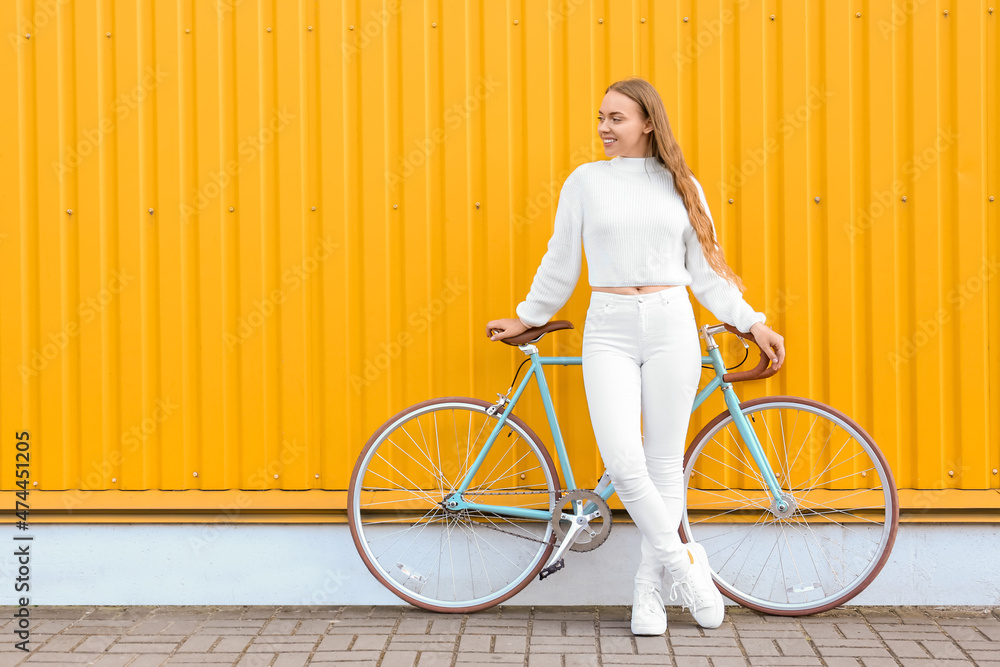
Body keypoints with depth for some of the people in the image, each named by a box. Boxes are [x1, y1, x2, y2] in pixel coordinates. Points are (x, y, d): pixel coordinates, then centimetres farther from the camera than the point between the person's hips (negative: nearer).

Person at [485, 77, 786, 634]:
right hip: (609, 330, -1)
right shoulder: (586, 181, 7)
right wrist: (526, 318, 19)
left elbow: (704, 269, 11)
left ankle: (651, 591, 13)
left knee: (665, 464, 2)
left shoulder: (683, 186, 9)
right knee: (624, 462, -16)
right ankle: (685, 563, 2)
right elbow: (561, 263, 15)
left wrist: (753, 323, 5)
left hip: (671, 326, 1)